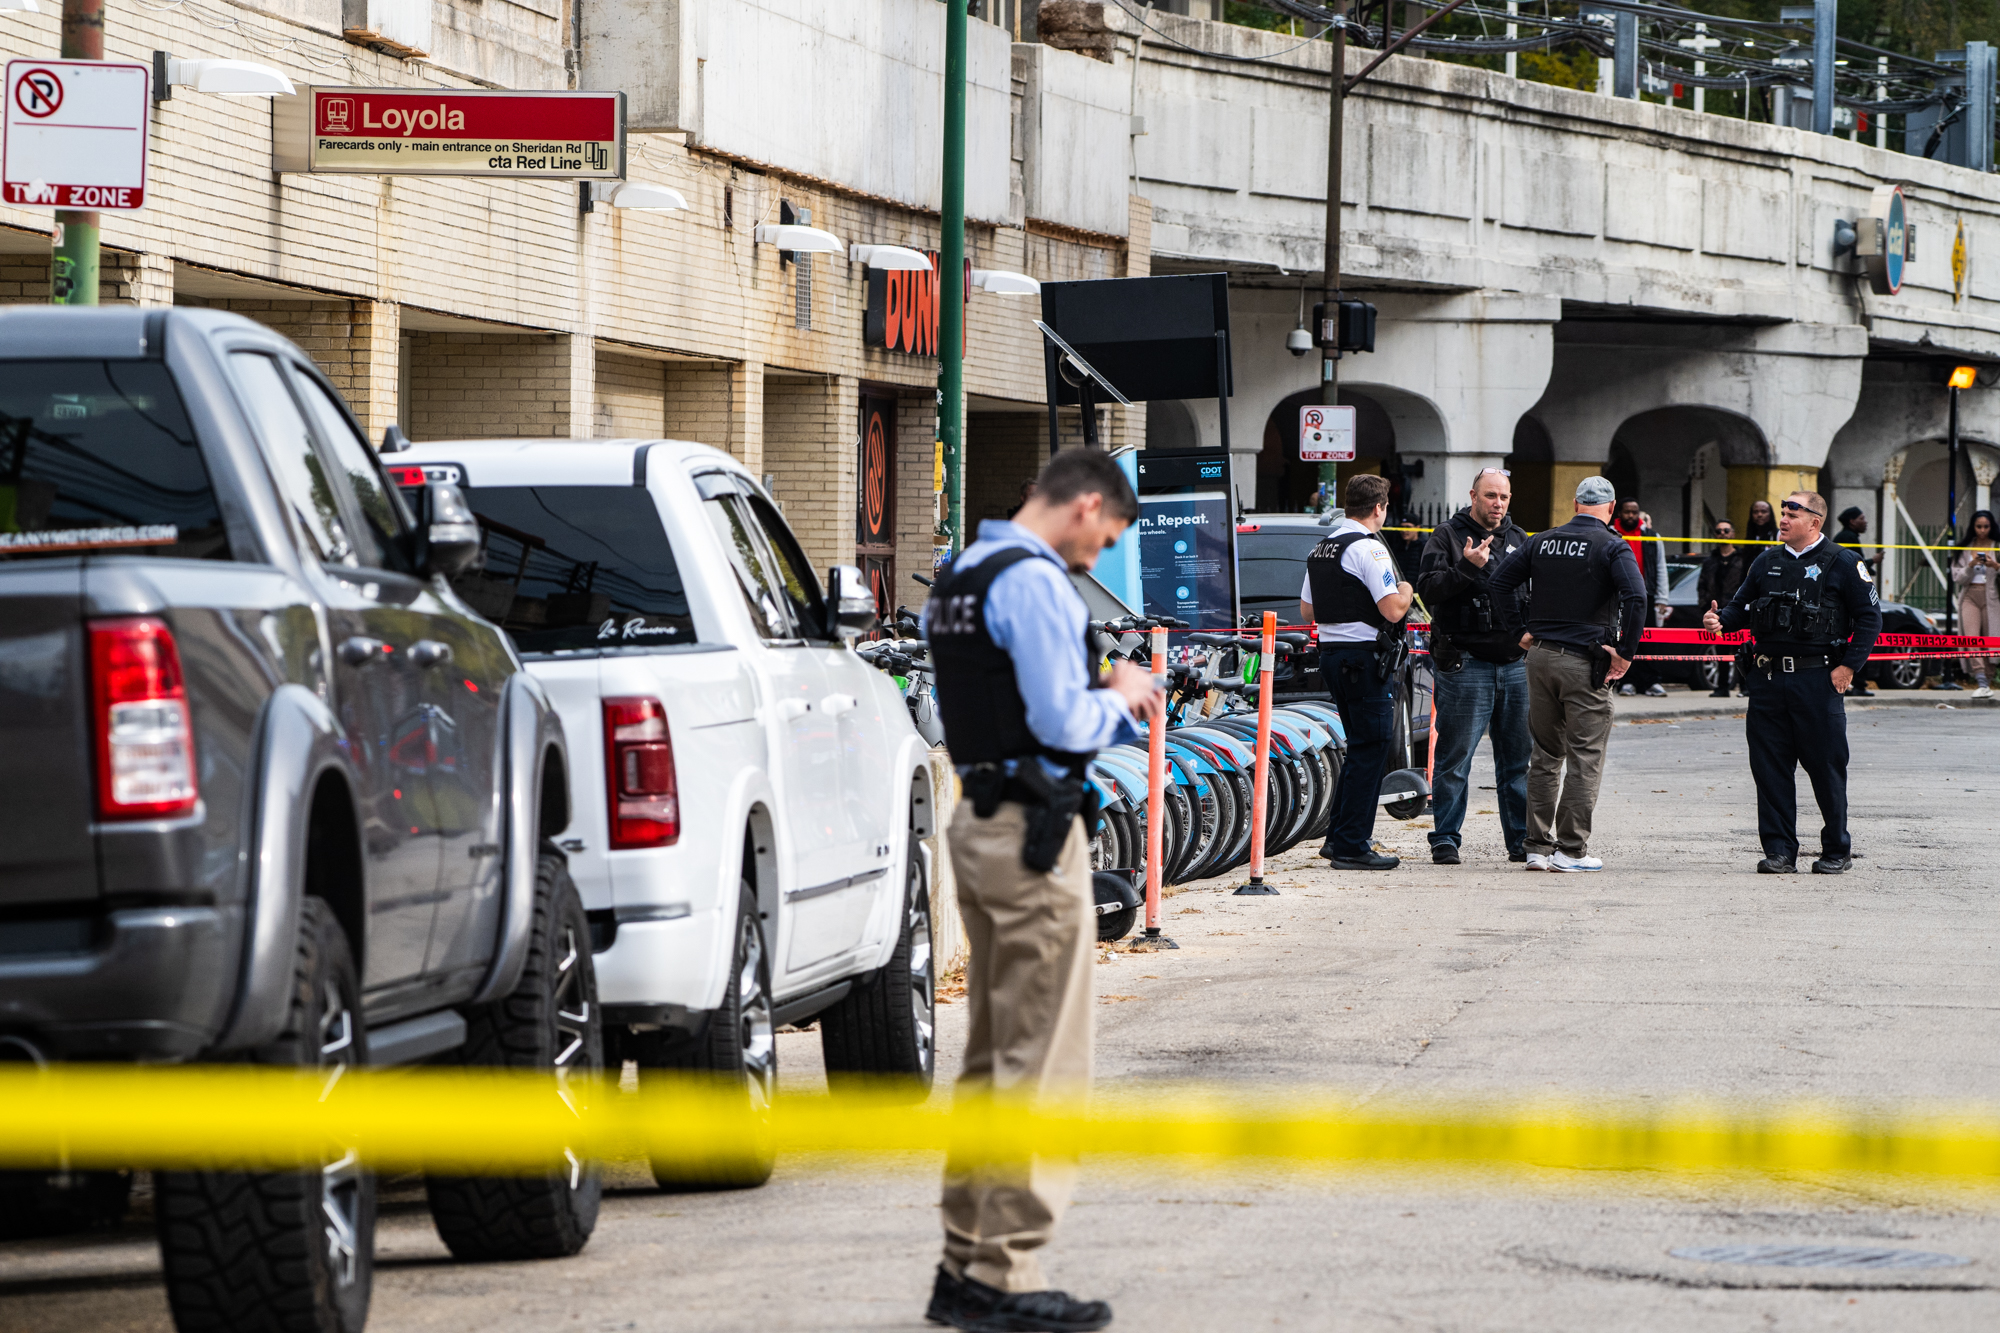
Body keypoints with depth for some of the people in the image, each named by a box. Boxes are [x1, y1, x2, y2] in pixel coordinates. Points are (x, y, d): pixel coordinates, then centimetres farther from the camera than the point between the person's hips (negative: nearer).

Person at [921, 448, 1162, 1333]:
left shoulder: (958, 580, 15)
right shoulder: (1036, 583, -15)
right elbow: (1062, 722, -20)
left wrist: (1106, 706, 15)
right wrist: (1120, 698, -1)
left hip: (978, 821, 10)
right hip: (1034, 832, -10)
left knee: (989, 1054, 16)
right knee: (1040, 1061, -5)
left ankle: (965, 1262, 19)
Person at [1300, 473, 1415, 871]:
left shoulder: (1320, 549, 13)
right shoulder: (1368, 549, -14)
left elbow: (1307, 611, 19)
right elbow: (1393, 610, -20)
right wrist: (1406, 592, 0)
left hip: (1331, 654, 9)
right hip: (1366, 658, -9)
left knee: (1362, 745, 19)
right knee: (1371, 749, -4)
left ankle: (1338, 837, 21)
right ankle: (1352, 847, -5)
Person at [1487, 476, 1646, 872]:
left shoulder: (1543, 542, 9)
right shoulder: (1612, 547, -7)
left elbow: (1497, 583, 9)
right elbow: (1635, 597, -21)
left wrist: (1520, 632, 15)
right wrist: (1626, 652, -12)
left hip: (1541, 657, 5)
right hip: (1586, 662, -5)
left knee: (1546, 754, 14)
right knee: (1584, 757, 1)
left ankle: (1538, 845, 12)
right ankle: (1571, 849, -1)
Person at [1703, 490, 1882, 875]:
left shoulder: (1842, 564, -2)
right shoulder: (1766, 563, 13)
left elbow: (1869, 616, -1)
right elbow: (1742, 606, 19)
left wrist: (1849, 665, -8)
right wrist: (1720, 619, -4)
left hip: (1817, 680, -5)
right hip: (1768, 679, 5)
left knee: (1826, 767, 0)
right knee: (1770, 767, 2)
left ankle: (1836, 850, 13)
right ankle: (1779, 850, 7)